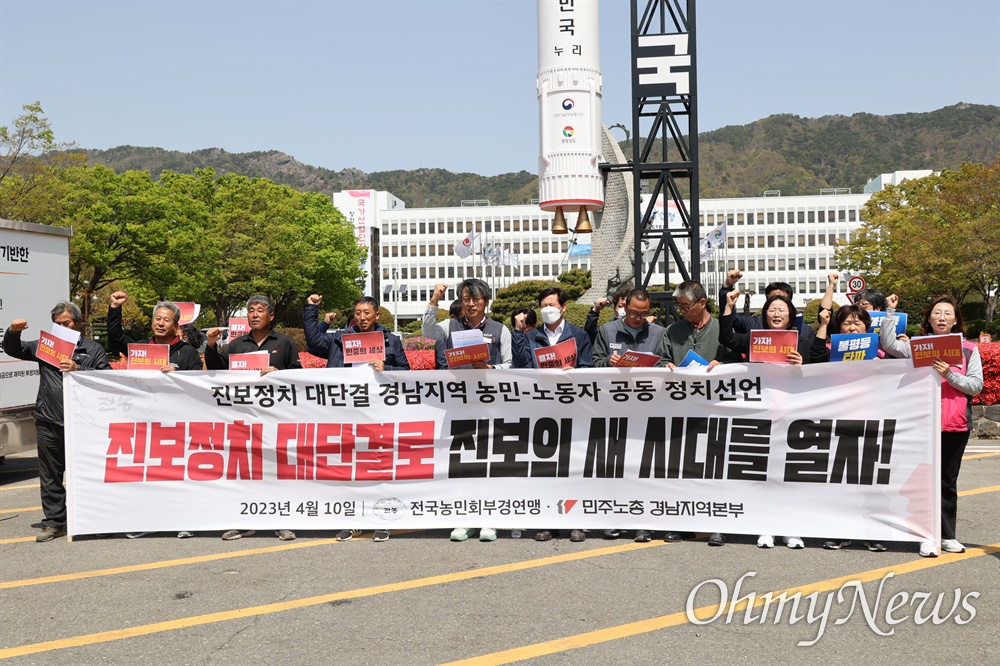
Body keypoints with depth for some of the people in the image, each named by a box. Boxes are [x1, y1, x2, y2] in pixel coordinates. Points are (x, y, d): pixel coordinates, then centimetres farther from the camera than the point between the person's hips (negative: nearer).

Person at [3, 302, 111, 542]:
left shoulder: (93, 349, 5)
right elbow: (13, 350, 19)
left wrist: (79, 370, -17)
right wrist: (12, 332, -1)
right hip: (48, 423, 3)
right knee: (50, 476, 7)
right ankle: (54, 523, 15)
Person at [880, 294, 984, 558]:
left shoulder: (968, 350, 5)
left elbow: (976, 385, -1)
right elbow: (889, 345, -11)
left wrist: (950, 375, -16)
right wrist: (890, 312, -13)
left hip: (956, 425, 1)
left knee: (948, 481, 10)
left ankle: (948, 535, 18)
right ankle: (929, 535, 4)